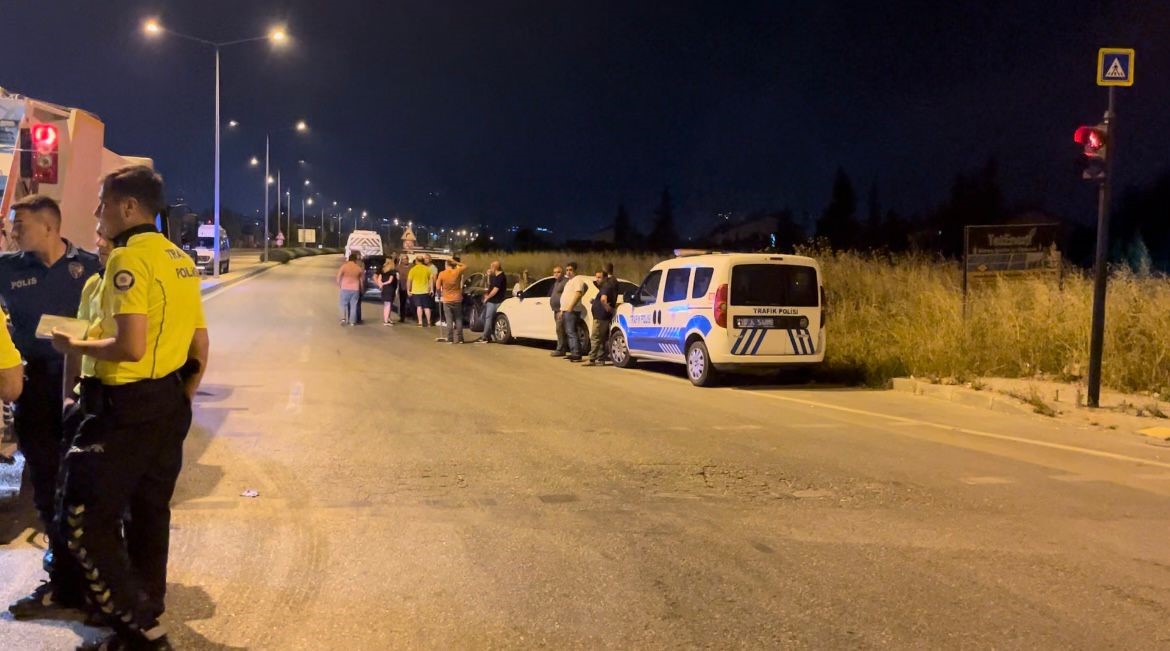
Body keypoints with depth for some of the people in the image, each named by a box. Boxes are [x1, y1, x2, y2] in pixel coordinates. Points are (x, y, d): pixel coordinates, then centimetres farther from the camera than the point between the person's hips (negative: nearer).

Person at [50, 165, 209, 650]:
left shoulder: (129, 256, -16)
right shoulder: (180, 260, 12)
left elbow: (130, 347, -25)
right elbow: (201, 348, 16)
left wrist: (75, 346, -8)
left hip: (127, 407, -9)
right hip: (170, 404, 9)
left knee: (83, 518, -1)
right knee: (150, 514, 17)